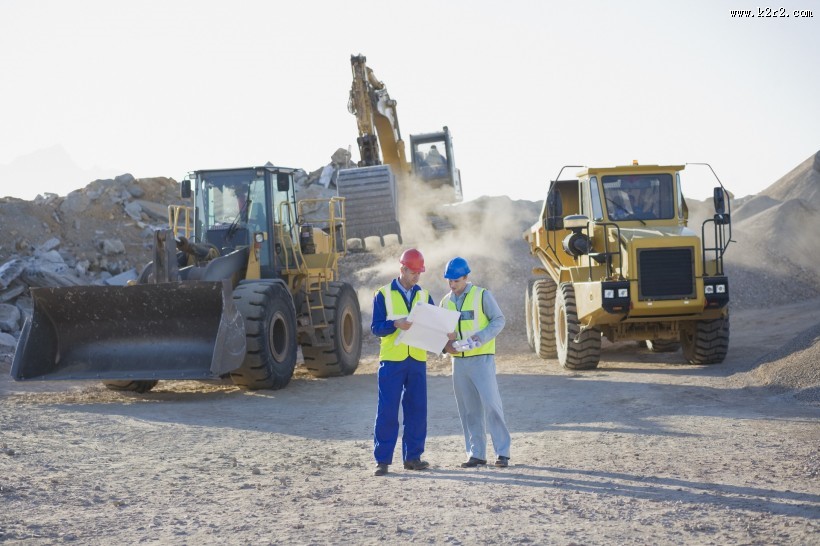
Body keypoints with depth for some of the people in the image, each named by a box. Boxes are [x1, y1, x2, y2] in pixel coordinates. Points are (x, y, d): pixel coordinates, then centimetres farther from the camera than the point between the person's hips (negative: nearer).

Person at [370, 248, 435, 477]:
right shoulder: (383, 295, 1)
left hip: (417, 360, 4)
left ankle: (413, 457, 14)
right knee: (387, 411, -4)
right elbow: (376, 327, -5)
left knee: (417, 410, 5)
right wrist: (396, 324, -23)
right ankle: (382, 460, 0)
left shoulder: (424, 296, 12)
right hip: (391, 360, -4)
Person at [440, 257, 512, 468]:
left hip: (481, 358, -5)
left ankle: (503, 452, -6)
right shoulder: (446, 301, 13)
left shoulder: (482, 295, -3)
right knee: (469, 410, 6)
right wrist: (445, 345, -4)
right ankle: (476, 454, 12)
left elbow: (499, 320, -4)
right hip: (459, 361, 5)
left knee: (491, 404, -10)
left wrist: (480, 338, -18)